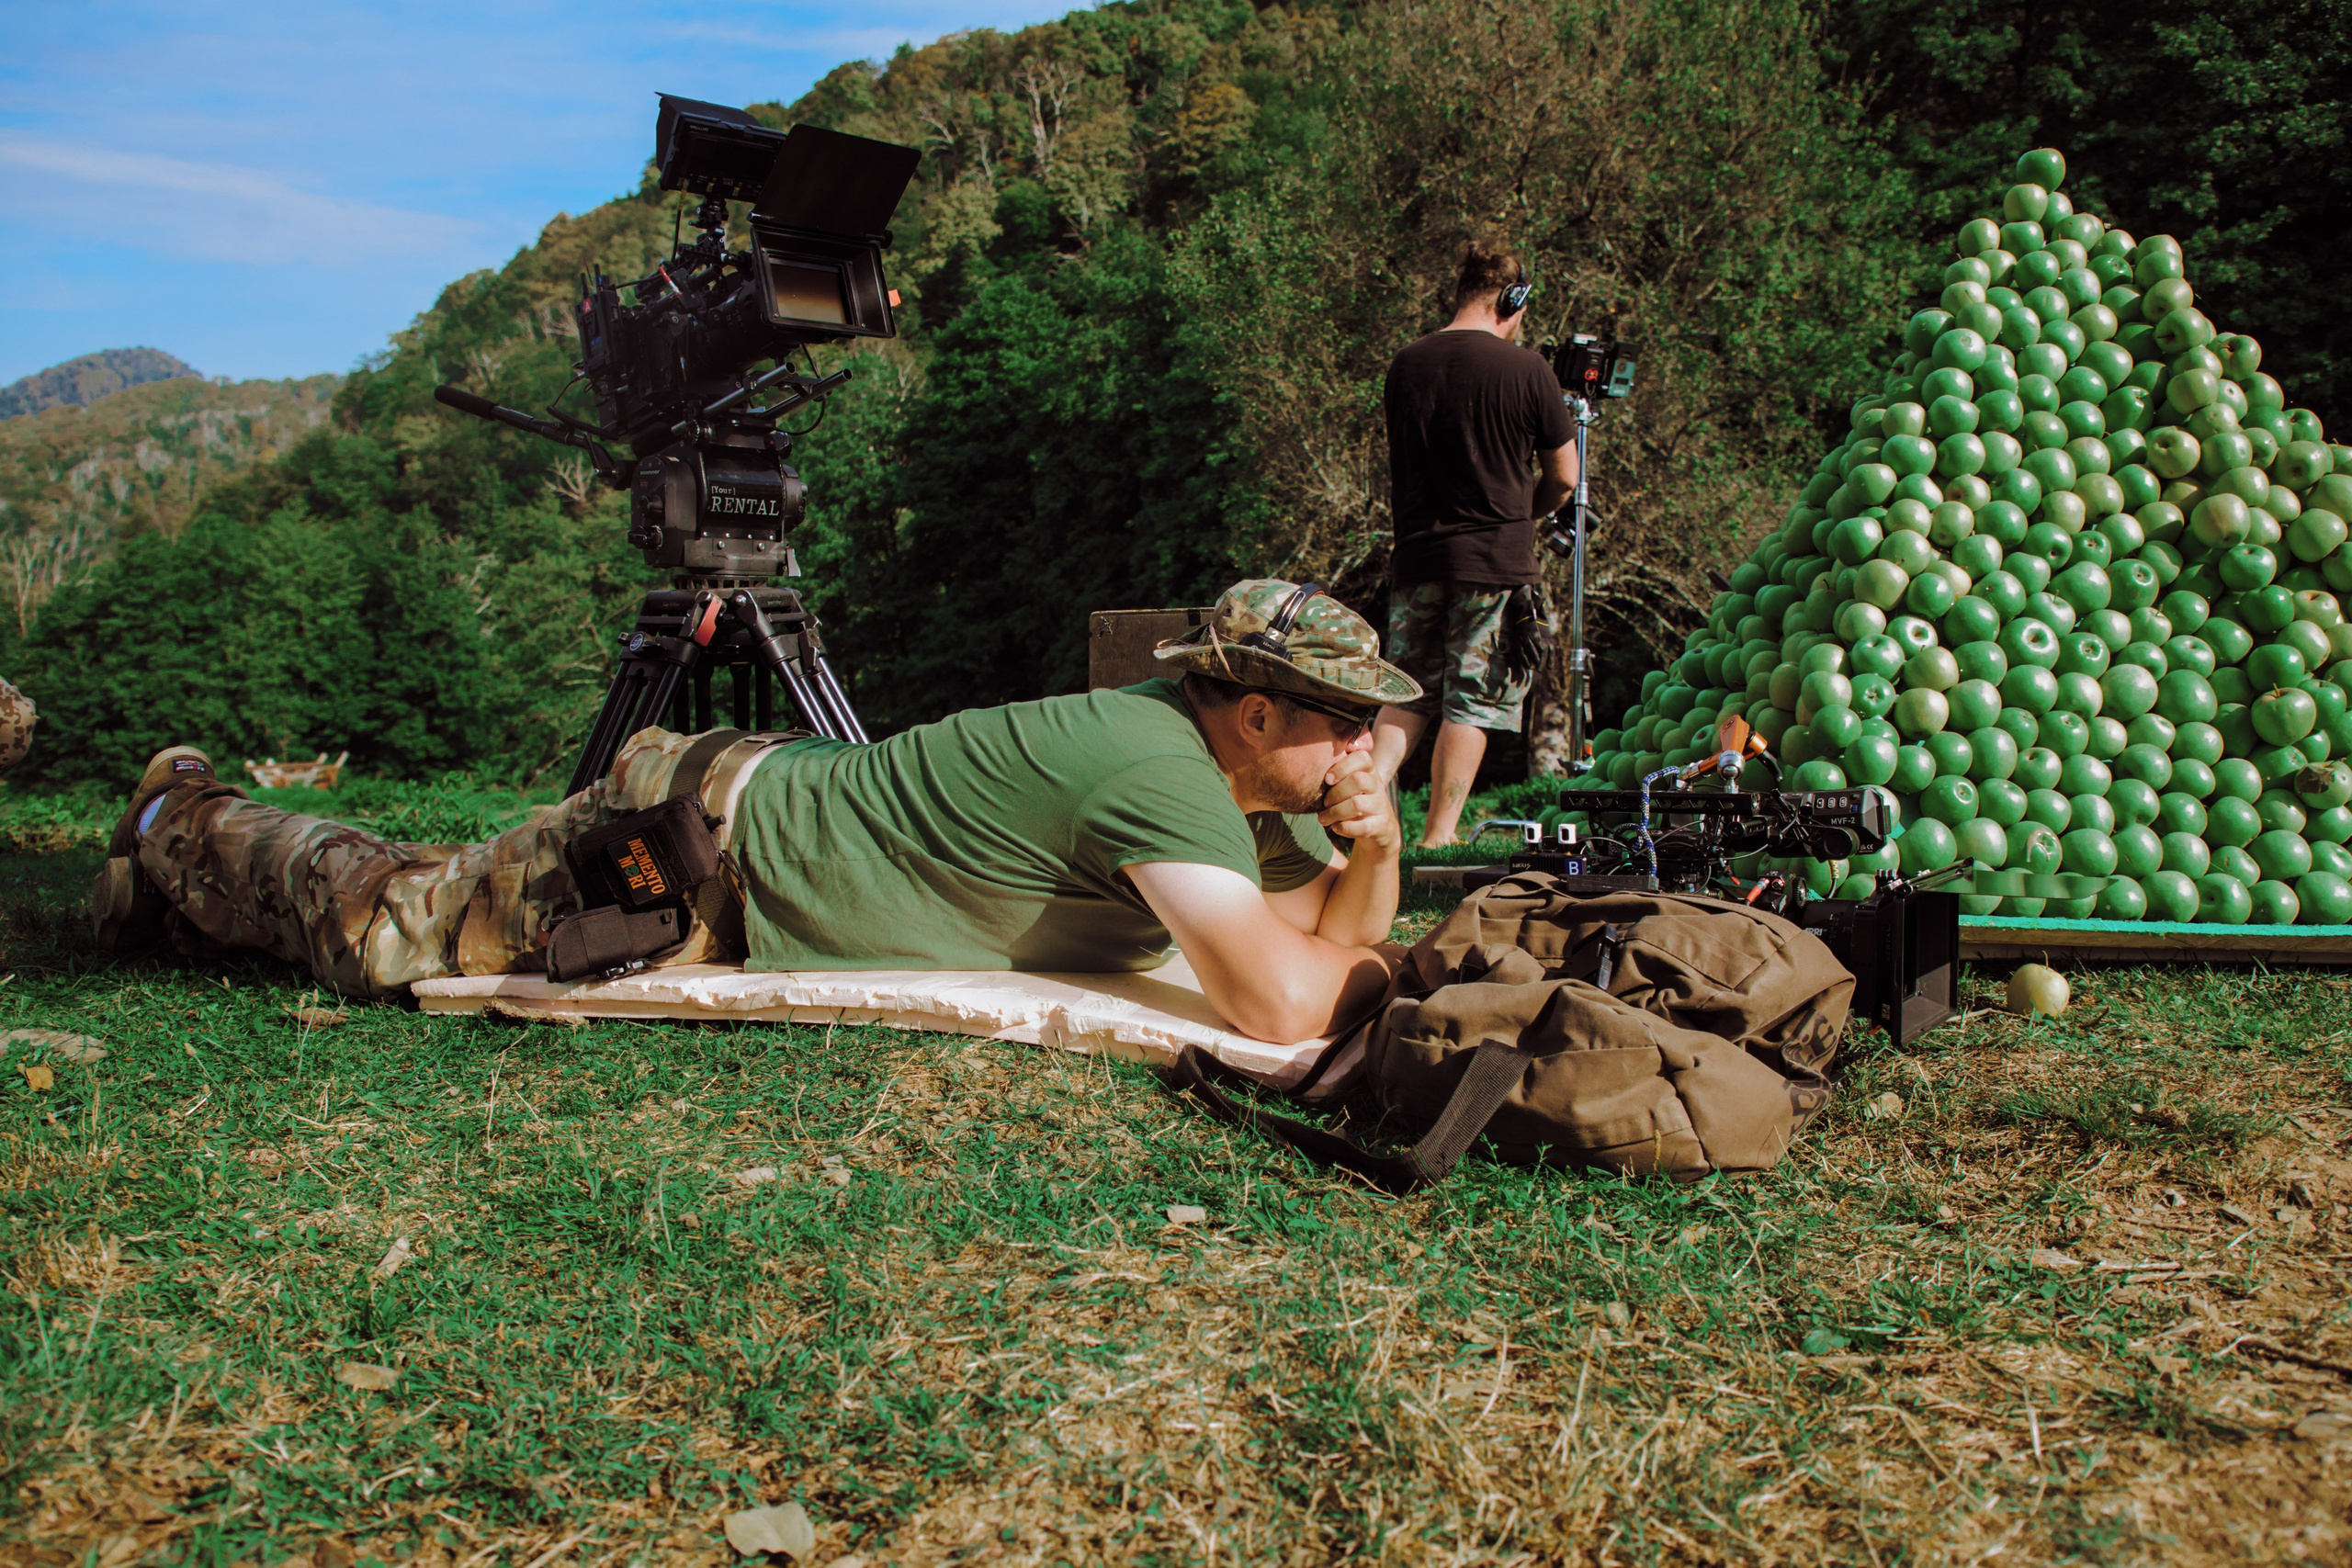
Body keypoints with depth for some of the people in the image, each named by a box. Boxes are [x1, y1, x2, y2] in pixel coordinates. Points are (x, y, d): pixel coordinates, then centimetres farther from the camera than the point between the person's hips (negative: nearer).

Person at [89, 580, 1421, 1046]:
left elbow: (1345, 930, 3)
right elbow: (1278, 1002, -41)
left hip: (775, 793, 8)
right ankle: (188, 828, 37)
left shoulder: (1257, 778, -5)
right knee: (379, 929, 10)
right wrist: (1380, 973, -21)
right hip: (708, 830, -8)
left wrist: (1376, 852, -17)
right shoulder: (1158, 764, -33)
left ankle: (190, 836, 46)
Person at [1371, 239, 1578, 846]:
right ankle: (1437, 840, 5)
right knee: (1471, 703, 3)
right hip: (1496, 559, -4)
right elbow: (1563, 478, 2)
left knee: (1408, 694, 14)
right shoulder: (1527, 370, -7)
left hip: (1416, 554, 4)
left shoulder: (1404, 364, 5)